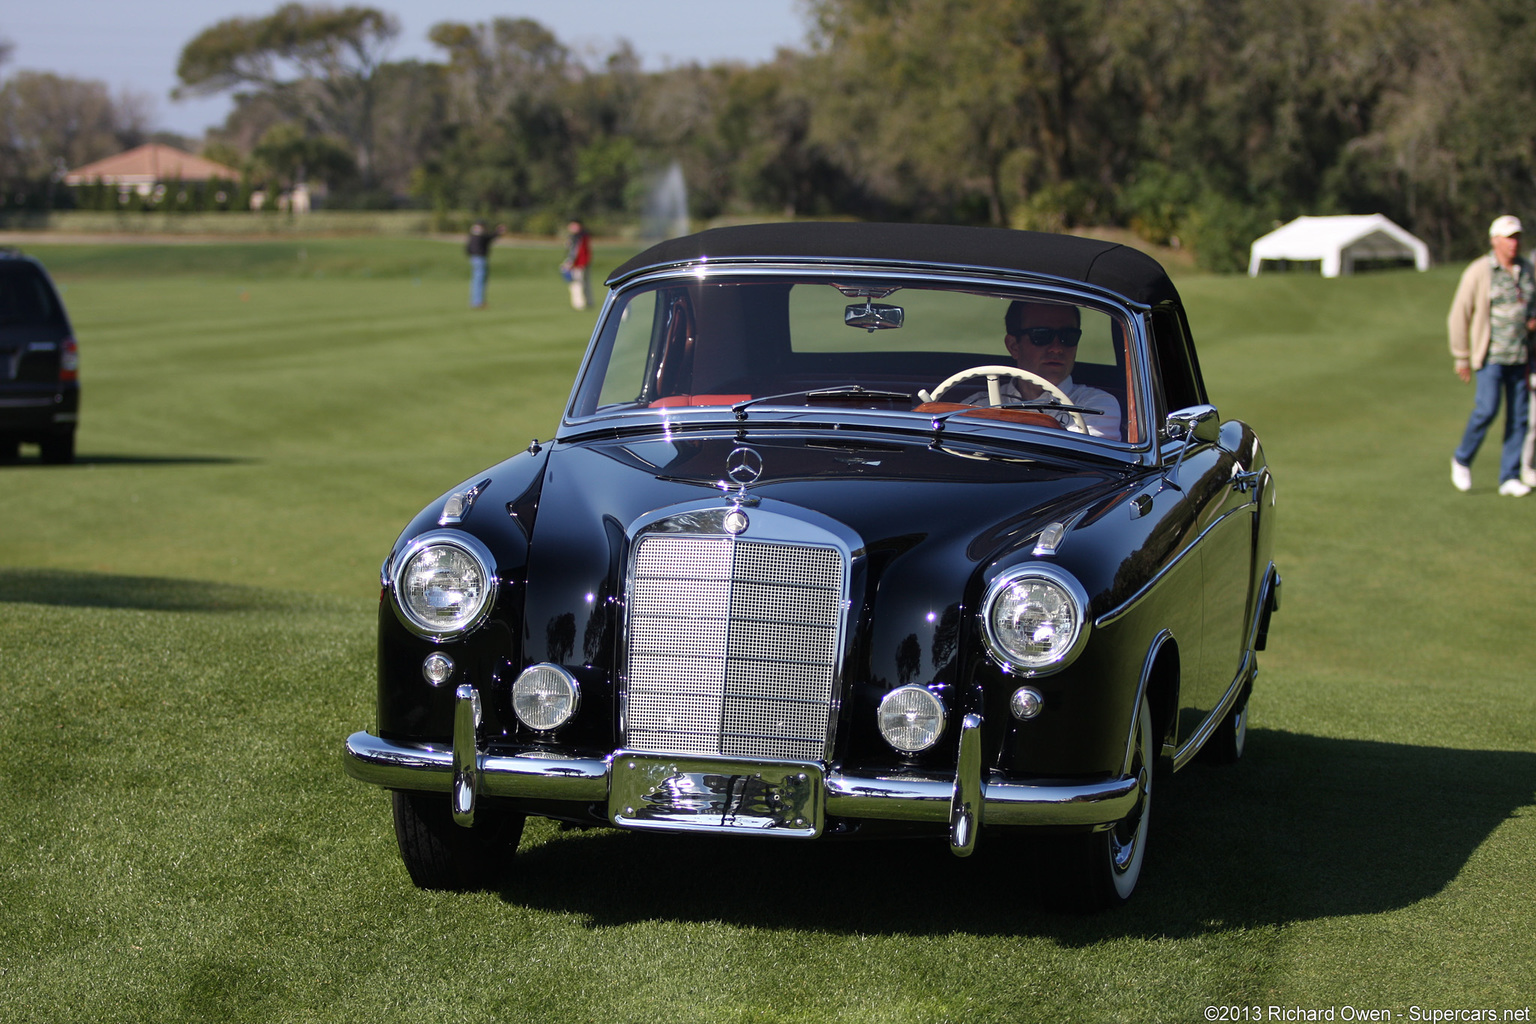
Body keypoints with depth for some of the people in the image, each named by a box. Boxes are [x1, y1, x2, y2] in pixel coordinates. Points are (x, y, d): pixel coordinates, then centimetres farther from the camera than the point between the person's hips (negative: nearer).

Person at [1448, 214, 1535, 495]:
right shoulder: (1478, 272, -7)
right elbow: (1459, 316, -4)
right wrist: (1461, 358, -4)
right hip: (1491, 354, -5)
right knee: (1487, 409, -16)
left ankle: (1509, 478, 7)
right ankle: (1462, 460, 8)